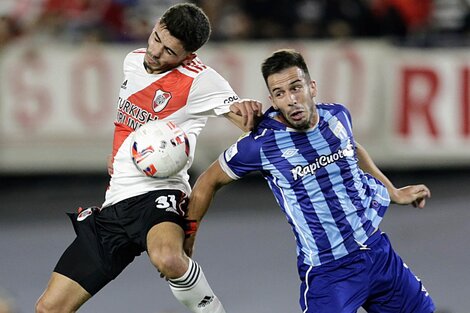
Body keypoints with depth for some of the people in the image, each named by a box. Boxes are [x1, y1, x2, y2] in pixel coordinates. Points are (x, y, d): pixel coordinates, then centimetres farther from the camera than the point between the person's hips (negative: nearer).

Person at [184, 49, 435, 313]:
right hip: (327, 271, -5)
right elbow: (210, 182, 0)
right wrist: (187, 239, 7)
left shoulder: (338, 116, -2)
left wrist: (394, 192, 28)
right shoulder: (261, 145, -16)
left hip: (378, 251, 6)